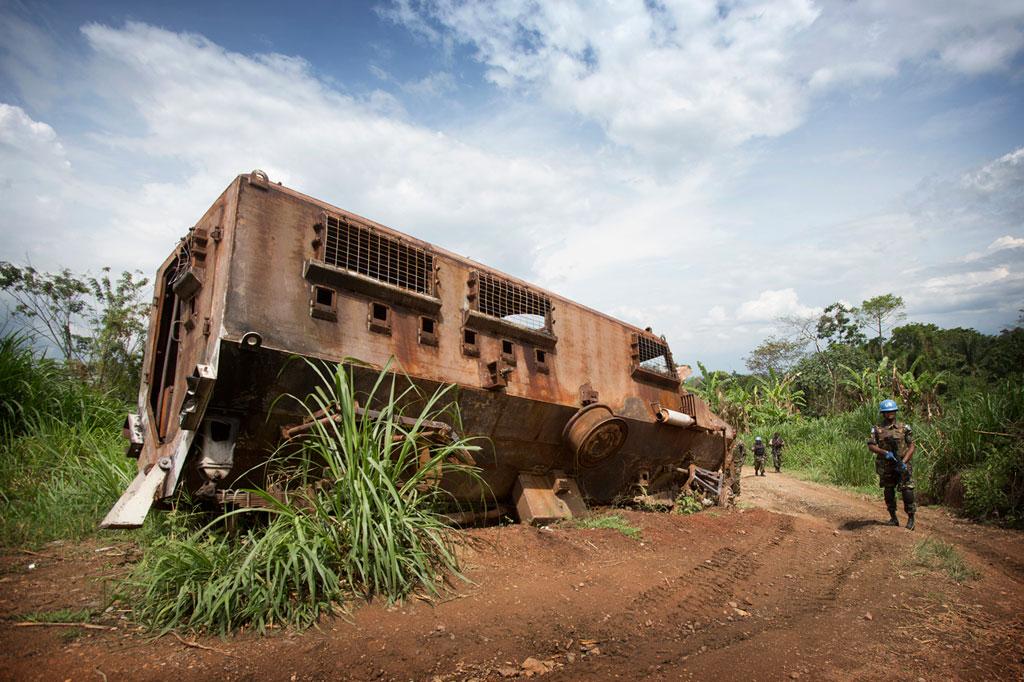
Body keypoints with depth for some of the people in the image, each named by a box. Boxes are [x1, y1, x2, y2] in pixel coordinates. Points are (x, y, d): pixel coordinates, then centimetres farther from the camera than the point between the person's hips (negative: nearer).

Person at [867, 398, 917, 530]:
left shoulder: (904, 427, 2)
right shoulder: (877, 429, 3)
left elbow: (912, 446, -1)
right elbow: (871, 445, -2)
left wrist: (904, 461, -13)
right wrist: (885, 452, -19)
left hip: (902, 465, -1)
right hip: (885, 466, 1)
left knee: (907, 491, -7)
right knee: (888, 492, 9)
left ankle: (911, 519, 6)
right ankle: (893, 518, 21)